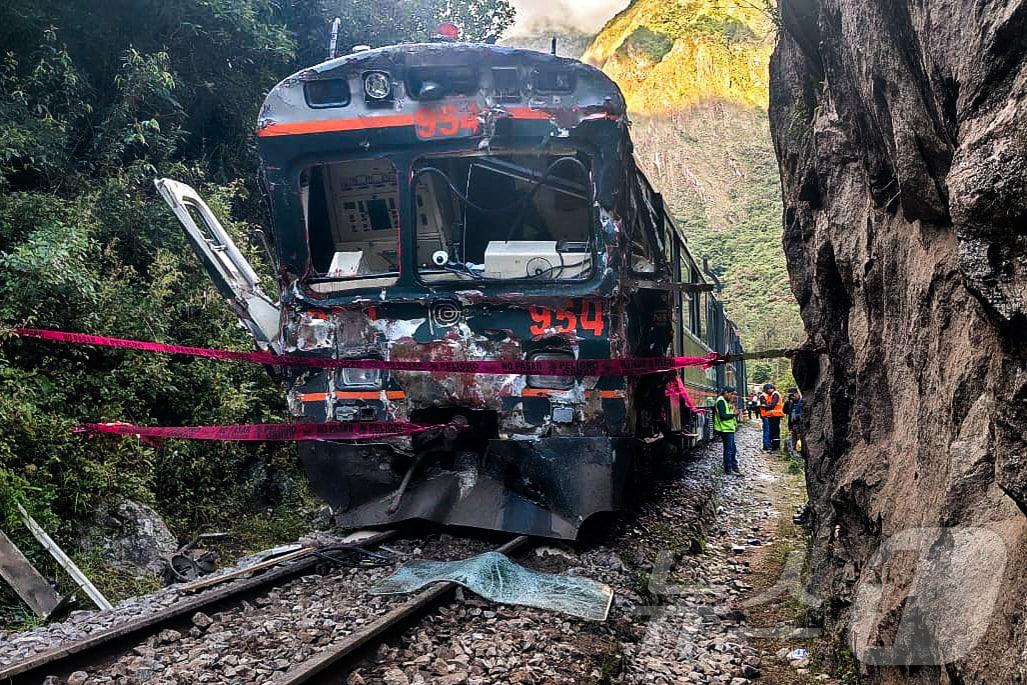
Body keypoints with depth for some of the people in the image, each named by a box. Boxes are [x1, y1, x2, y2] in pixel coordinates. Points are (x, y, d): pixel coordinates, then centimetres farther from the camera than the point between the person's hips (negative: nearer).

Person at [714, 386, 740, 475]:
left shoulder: (725, 401, 17)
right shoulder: (721, 401, -15)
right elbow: (723, 416, -22)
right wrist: (734, 415, -15)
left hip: (729, 428, 10)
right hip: (725, 429, -10)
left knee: (733, 449, 15)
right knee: (729, 449, -5)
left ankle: (734, 467, 24)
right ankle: (728, 469, 2)